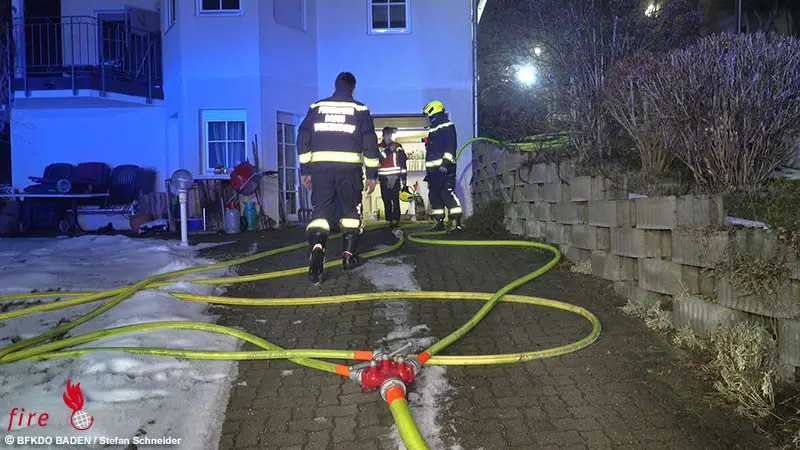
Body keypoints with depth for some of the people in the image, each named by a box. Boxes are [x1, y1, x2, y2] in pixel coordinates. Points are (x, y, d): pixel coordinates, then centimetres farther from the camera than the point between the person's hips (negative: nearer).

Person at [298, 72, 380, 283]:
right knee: (351, 211, 15)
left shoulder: (316, 108, 10)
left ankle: (317, 250, -23)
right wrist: (372, 174, 5)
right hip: (350, 168, -1)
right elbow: (370, 144, 1)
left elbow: (303, 140, 8)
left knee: (320, 211, 0)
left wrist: (305, 170, 13)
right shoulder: (360, 110, 5)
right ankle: (349, 255, 16)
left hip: (321, 167, 1)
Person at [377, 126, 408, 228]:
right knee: (386, 199, 1)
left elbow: (403, 163, 7)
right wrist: (389, 150, -15)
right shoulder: (378, 147, 9)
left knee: (395, 199, -10)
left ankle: (395, 220, -10)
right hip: (384, 178, 1)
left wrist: (404, 178, 2)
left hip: (395, 177, -1)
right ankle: (389, 219, 8)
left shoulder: (398, 146, 8)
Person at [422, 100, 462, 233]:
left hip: (444, 168, -9)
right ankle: (439, 222, 14)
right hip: (433, 170, 10)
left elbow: (451, 146, -15)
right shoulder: (432, 130, 24)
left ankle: (457, 223, -19)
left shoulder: (447, 126, -4)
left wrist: (446, 162, -24)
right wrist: (428, 168, 25)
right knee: (434, 196, 8)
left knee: (447, 194, -17)